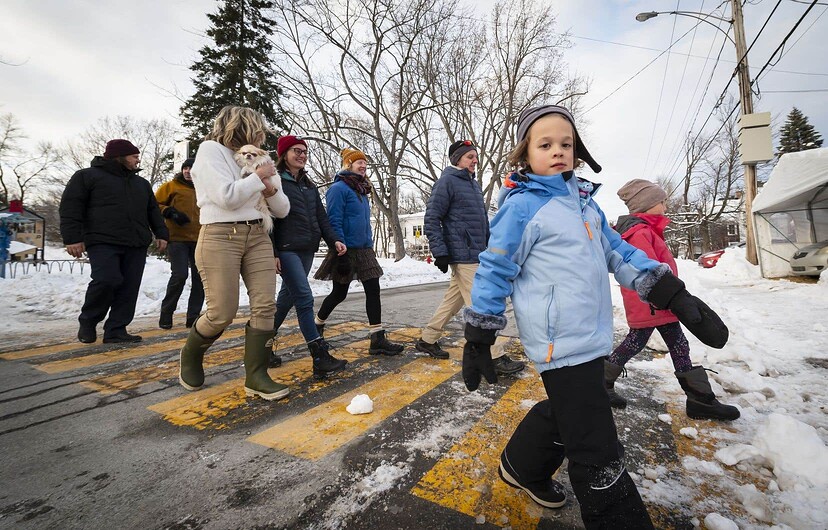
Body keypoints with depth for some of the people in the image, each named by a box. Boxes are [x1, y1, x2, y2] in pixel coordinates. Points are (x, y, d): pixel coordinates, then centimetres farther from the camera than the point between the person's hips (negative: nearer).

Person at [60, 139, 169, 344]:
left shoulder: (141, 183, 23)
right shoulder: (87, 176, 6)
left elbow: (153, 211, 24)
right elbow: (70, 208, 0)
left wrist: (161, 234, 11)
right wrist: (72, 238, -9)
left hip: (137, 245, 5)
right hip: (103, 242, -5)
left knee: (129, 288, -1)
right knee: (107, 280, -19)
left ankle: (115, 331, 6)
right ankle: (88, 321, 7)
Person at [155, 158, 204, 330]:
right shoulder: (171, 186, 5)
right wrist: (170, 212, -14)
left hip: (199, 241, 4)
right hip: (177, 239, -4)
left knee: (200, 278, 2)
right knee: (180, 275, -13)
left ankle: (193, 317, 12)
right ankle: (166, 313, 7)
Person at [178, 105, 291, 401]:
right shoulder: (210, 149, 2)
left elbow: (282, 210, 15)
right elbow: (227, 196, -16)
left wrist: (271, 190, -4)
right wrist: (258, 176, -4)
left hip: (257, 236, 6)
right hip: (220, 236, -6)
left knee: (265, 306, -5)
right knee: (222, 312, -5)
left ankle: (255, 377, 4)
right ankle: (191, 355, 27)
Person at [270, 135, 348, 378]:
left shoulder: (309, 185, 20)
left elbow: (321, 217, 16)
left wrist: (334, 240, 1)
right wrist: (272, 253, -15)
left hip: (307, 250, 7)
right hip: (286, 250, -7)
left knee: (287, 298, 13)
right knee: (304, 299, -14)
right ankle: (321, 359, -13)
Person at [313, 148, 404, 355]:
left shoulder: (362, 190, 16)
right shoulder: (339, 188, -9)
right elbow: (334, 222, -16)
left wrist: (370, 245, 19)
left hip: (364, 249, 7)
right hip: (346, 250, -7)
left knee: (373, 290, -2)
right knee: (339, 293, 6)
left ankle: (378, 339, 0)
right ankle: (317, 325, 33)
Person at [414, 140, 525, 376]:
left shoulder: (474, 184, 19)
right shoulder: (447, 181, -7)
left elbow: (483, 219, 25)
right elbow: (431, 219, -13)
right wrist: (440, 252, -17)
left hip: (477, 254, 9)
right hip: (463, 256, -9)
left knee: (453, 300, 14)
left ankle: (427, 339, 28)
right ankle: (496, 358, 0)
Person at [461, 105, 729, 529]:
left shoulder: (583, 200, 12)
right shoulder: (522, 206, -11)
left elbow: (617, 251, 15)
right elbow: (494, 269, -10)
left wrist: (673, 295, 8)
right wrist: (478, 339, -10)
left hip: (591, 336, 9)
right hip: (561, 343, -9)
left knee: (565, 411, 26)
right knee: (598, 455, -1)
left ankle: (522, 467, 49)